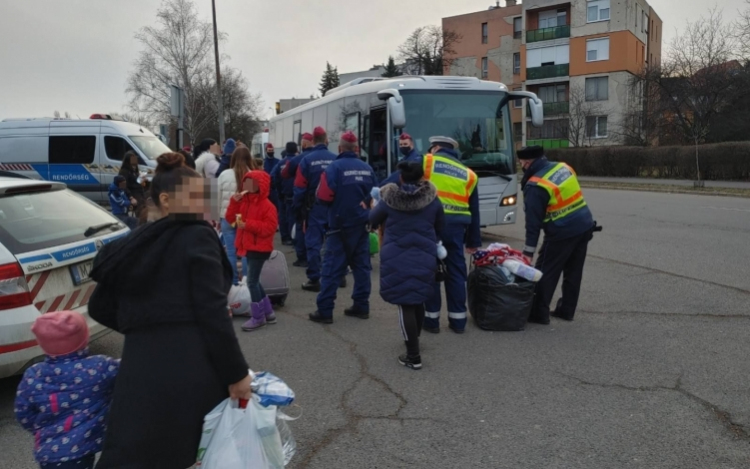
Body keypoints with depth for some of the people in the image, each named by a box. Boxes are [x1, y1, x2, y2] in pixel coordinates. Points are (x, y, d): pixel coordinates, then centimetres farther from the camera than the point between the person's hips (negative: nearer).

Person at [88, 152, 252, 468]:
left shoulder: (133, 246, 17)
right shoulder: (198, 236, -2)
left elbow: (100, 308, 23)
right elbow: (212, 312, -11)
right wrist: (236, 373, -7)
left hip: (140, 371, 5)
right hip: (193, 372, -5)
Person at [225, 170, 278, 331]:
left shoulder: (267, 206, -15)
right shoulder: (243, 201, 9)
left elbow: (270, 228, -21)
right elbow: (230, 218, 8)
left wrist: (248, 224, -25)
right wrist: (234, 202, -6)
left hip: (259, 248, -9)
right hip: (248, 246, 9)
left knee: (252, 281, -7)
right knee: (254, 281, 14)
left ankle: (258, 317, 6)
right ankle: (268, 312, 26)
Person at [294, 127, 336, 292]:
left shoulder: (307, 160, -8)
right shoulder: (336, 159, -2)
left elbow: (300, 186, -8)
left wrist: (298, 207, 2)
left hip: (314, 206, -2)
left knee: (313, 243, 3)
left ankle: (314, 280, 3)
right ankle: (338, 275, 23)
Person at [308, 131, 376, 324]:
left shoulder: (335, 167, -12)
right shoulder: (367, 169, 3)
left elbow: (324, 198, -17)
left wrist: (332, 205, 3)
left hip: (340, 225, -5)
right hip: (361, 224, 5)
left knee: (332, 268, -1)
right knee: (361, 265, 12)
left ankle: (324, 310, 0)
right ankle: (361, 306, 17)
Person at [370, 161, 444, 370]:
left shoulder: (389, 200, -6)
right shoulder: (432, 200, -2)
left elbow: (372, 221, 9)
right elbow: (440, 227, 11)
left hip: (396, 259, -3)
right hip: (425, 258, 3)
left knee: (405, 305, -1)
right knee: (418, 301, 20)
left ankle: (414, 355, -3)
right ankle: (414, 340, 41)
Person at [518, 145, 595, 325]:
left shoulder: (535, 186, -15)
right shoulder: (563, 167, 6)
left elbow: (533, 221, -15)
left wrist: (528, 251, -11)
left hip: (562, 232, -8)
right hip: (584, 226, 8)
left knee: (546, 272, 4)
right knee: (573, 272, 16)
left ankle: (539, 313, 9)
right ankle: (566, 310, 26)